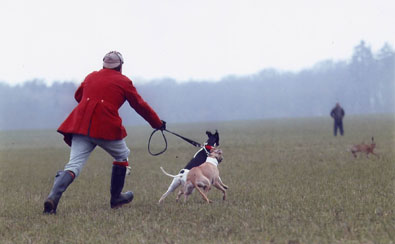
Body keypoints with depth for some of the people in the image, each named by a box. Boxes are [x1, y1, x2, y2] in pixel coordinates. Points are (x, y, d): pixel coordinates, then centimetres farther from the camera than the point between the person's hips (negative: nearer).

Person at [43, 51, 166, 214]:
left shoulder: (91, 77, 20)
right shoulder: (123, 81, 10)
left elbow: (78, 96, 33)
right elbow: (140, 106, 15)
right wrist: (158, 124, 26)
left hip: (80, 124, 3)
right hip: (106, 127, -3)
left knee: (74, 165, -4)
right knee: (122, 155, 24)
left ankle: (53, 197, -28)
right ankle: (116, 198, 27)